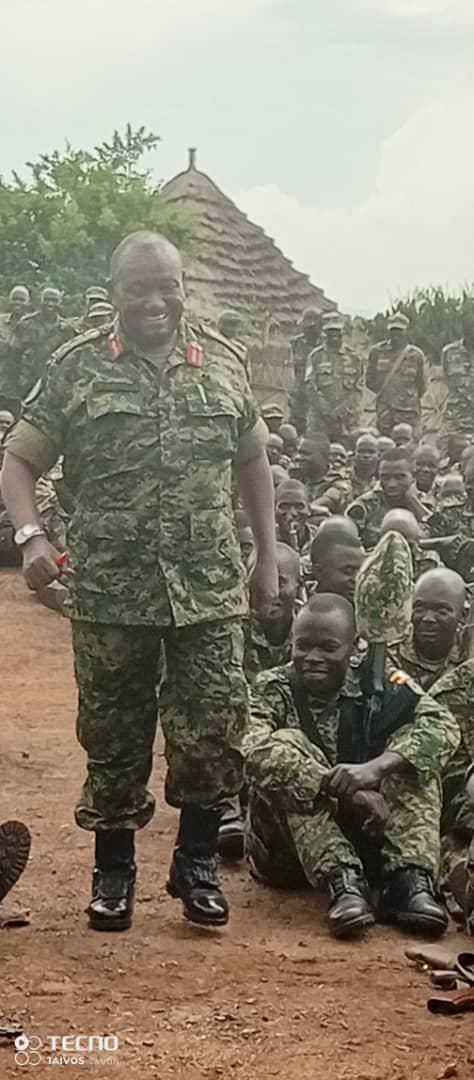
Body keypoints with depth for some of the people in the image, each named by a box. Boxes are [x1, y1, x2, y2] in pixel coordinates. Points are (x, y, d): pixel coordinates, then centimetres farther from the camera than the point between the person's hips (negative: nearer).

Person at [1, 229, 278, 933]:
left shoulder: (223, 364, 7)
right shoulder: (76, 367, 0)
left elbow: (253, 465, 15)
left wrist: (268, 559, 12)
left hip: (210, 588, 1)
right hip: (110, 591, -1)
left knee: (215, 730, 2)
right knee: (113, 735, 9)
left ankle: (197, 863, 23)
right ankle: (113, 871, 27)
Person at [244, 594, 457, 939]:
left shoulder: (376, 687, 0)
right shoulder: (272, 690, -5)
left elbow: (443, 725, -19)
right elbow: (256, 753, -28)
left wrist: (377, 767, -37)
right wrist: (349, 791, -38)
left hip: (368, 837, 2)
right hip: (288, 850, -2)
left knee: (413, 751, -14)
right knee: (285, 745, -25)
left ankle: (409, 879, -29)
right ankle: (342, 882, -34)